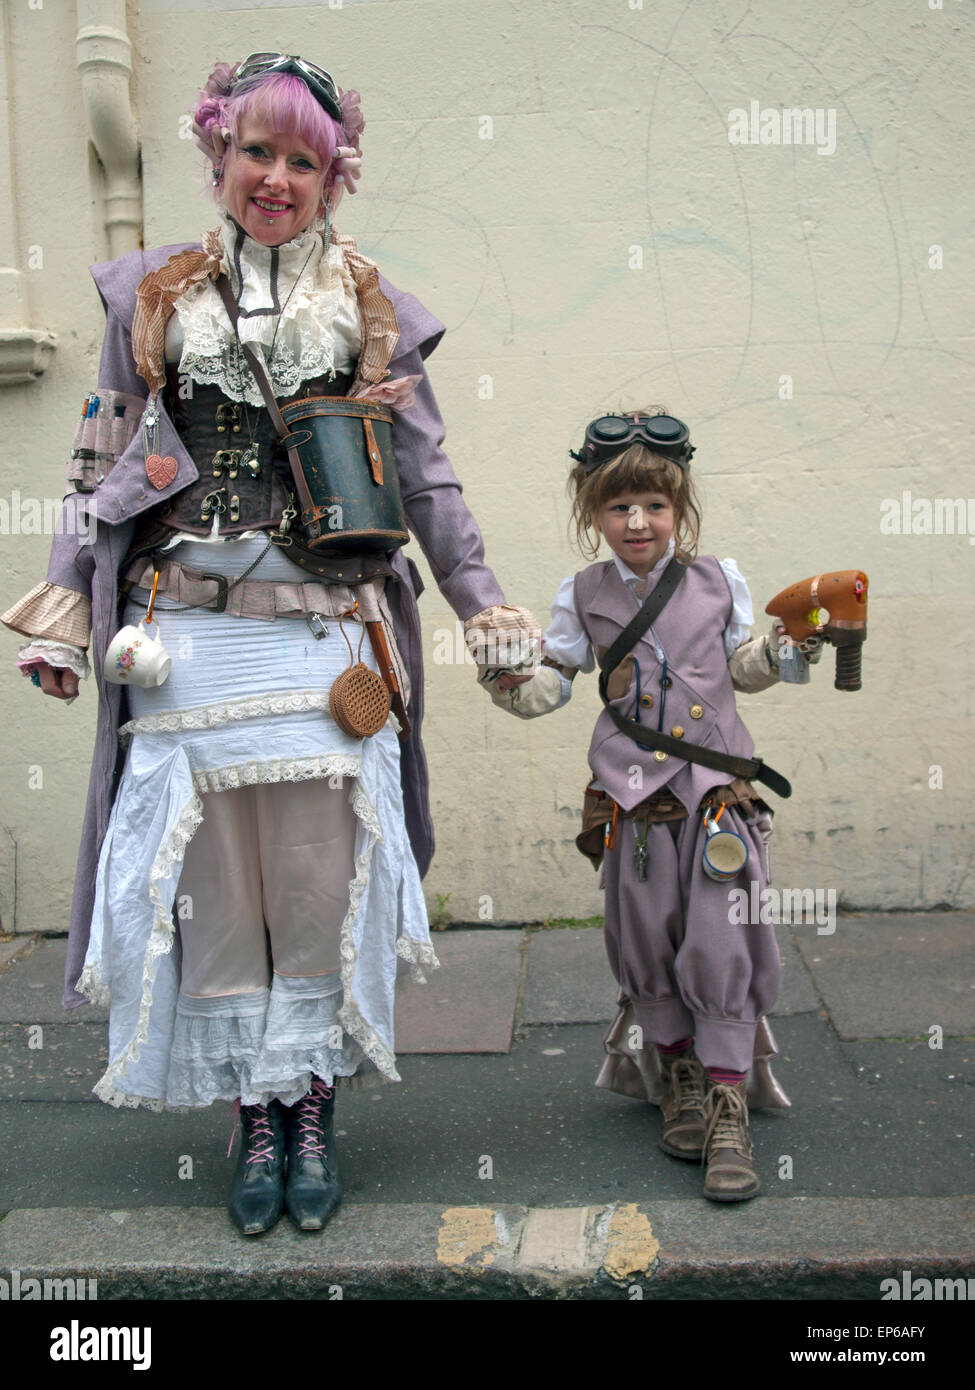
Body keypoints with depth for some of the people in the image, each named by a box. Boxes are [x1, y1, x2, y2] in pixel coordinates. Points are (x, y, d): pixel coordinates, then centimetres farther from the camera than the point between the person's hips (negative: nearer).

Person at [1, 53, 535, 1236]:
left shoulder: (374, 314, 11)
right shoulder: (153, 296, 12)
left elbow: (429, 482, 13)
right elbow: (100, 468, 13)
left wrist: (484, 607, 10)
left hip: (325, 639, 0)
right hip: (187, 638, 1)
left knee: (321, 879, 0)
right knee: (215, 883, 2)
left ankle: (315, 1116, 18)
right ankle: (257, 1119, 18)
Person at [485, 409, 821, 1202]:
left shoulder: (718, 581, 4)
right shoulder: (584, 596, 3)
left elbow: (744, 665, 14)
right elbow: (556, 679, 4)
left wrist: (784, 651, -5)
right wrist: (514, 683, -16)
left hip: (717, 788, 0)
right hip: (632, 795, 1)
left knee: (720, 946, -3)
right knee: (646, 943, 9)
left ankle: (729, 1105, 7)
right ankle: (678, 1071, 30)